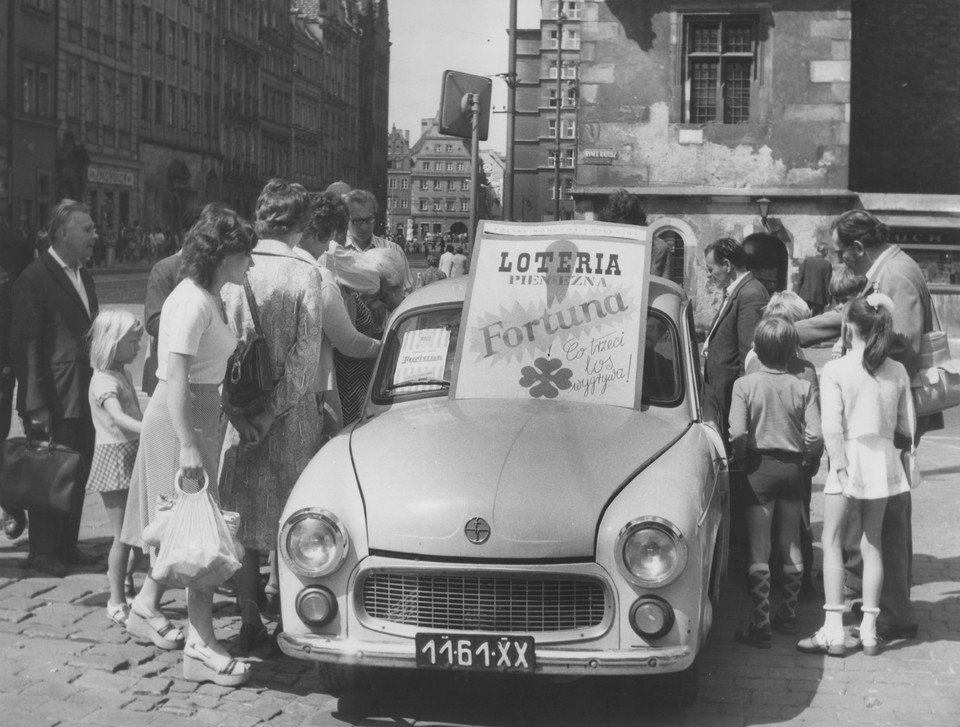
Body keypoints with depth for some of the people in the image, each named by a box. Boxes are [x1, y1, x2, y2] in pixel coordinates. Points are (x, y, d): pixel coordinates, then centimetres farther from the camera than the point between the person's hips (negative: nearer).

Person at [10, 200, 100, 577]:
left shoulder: (84, 276, 14)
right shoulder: (34, 278, -12)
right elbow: (25, 344, -15)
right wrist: (36, 405, -19)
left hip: (84, 397, 8)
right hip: (53, 400, -8)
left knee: (78, 475, 13)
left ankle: (67, 546, 25)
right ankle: (42, 551, 13)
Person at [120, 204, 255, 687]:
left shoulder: (208, 299, 11)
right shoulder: (192, 303, -19)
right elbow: (176, 377, -24)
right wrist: (189, 447, -28)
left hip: (199, 415, 10)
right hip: (179, 420, -10)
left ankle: (146, 608, 34)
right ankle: (202, 647, -2)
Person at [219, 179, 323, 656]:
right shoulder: (305, 275, -9)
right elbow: (305, 354, -13)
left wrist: (236, 407, -3)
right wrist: (272, 411, -10)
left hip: (236, 415, 2)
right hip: (290, 418, -2)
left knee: (242, 522, 11)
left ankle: (249, 622, 14)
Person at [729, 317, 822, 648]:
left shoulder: (744, 384, -11)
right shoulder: (803, 387, -5)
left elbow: (738, 434, -19)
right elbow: (815, 437, -10)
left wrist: (739, 459, 0)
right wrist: (800, 454, 9)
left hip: (759, 466, -3)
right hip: (792, 468, 3)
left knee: (759, 550, 1)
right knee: (791, 545, 17)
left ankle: (761, 625, 0)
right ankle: (789, 615, 28)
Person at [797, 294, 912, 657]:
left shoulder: (835, 369, -9)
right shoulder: (897, 372, 3)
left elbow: (831, 428, -16)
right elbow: (907, 426, 6)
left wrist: (840, 467, -13)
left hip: (851, 456, -4)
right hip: (884, 458, 4)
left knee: (832, 542, 5)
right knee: (872, 544, 12)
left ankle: (833, 631, 0)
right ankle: (869, 631, 14)